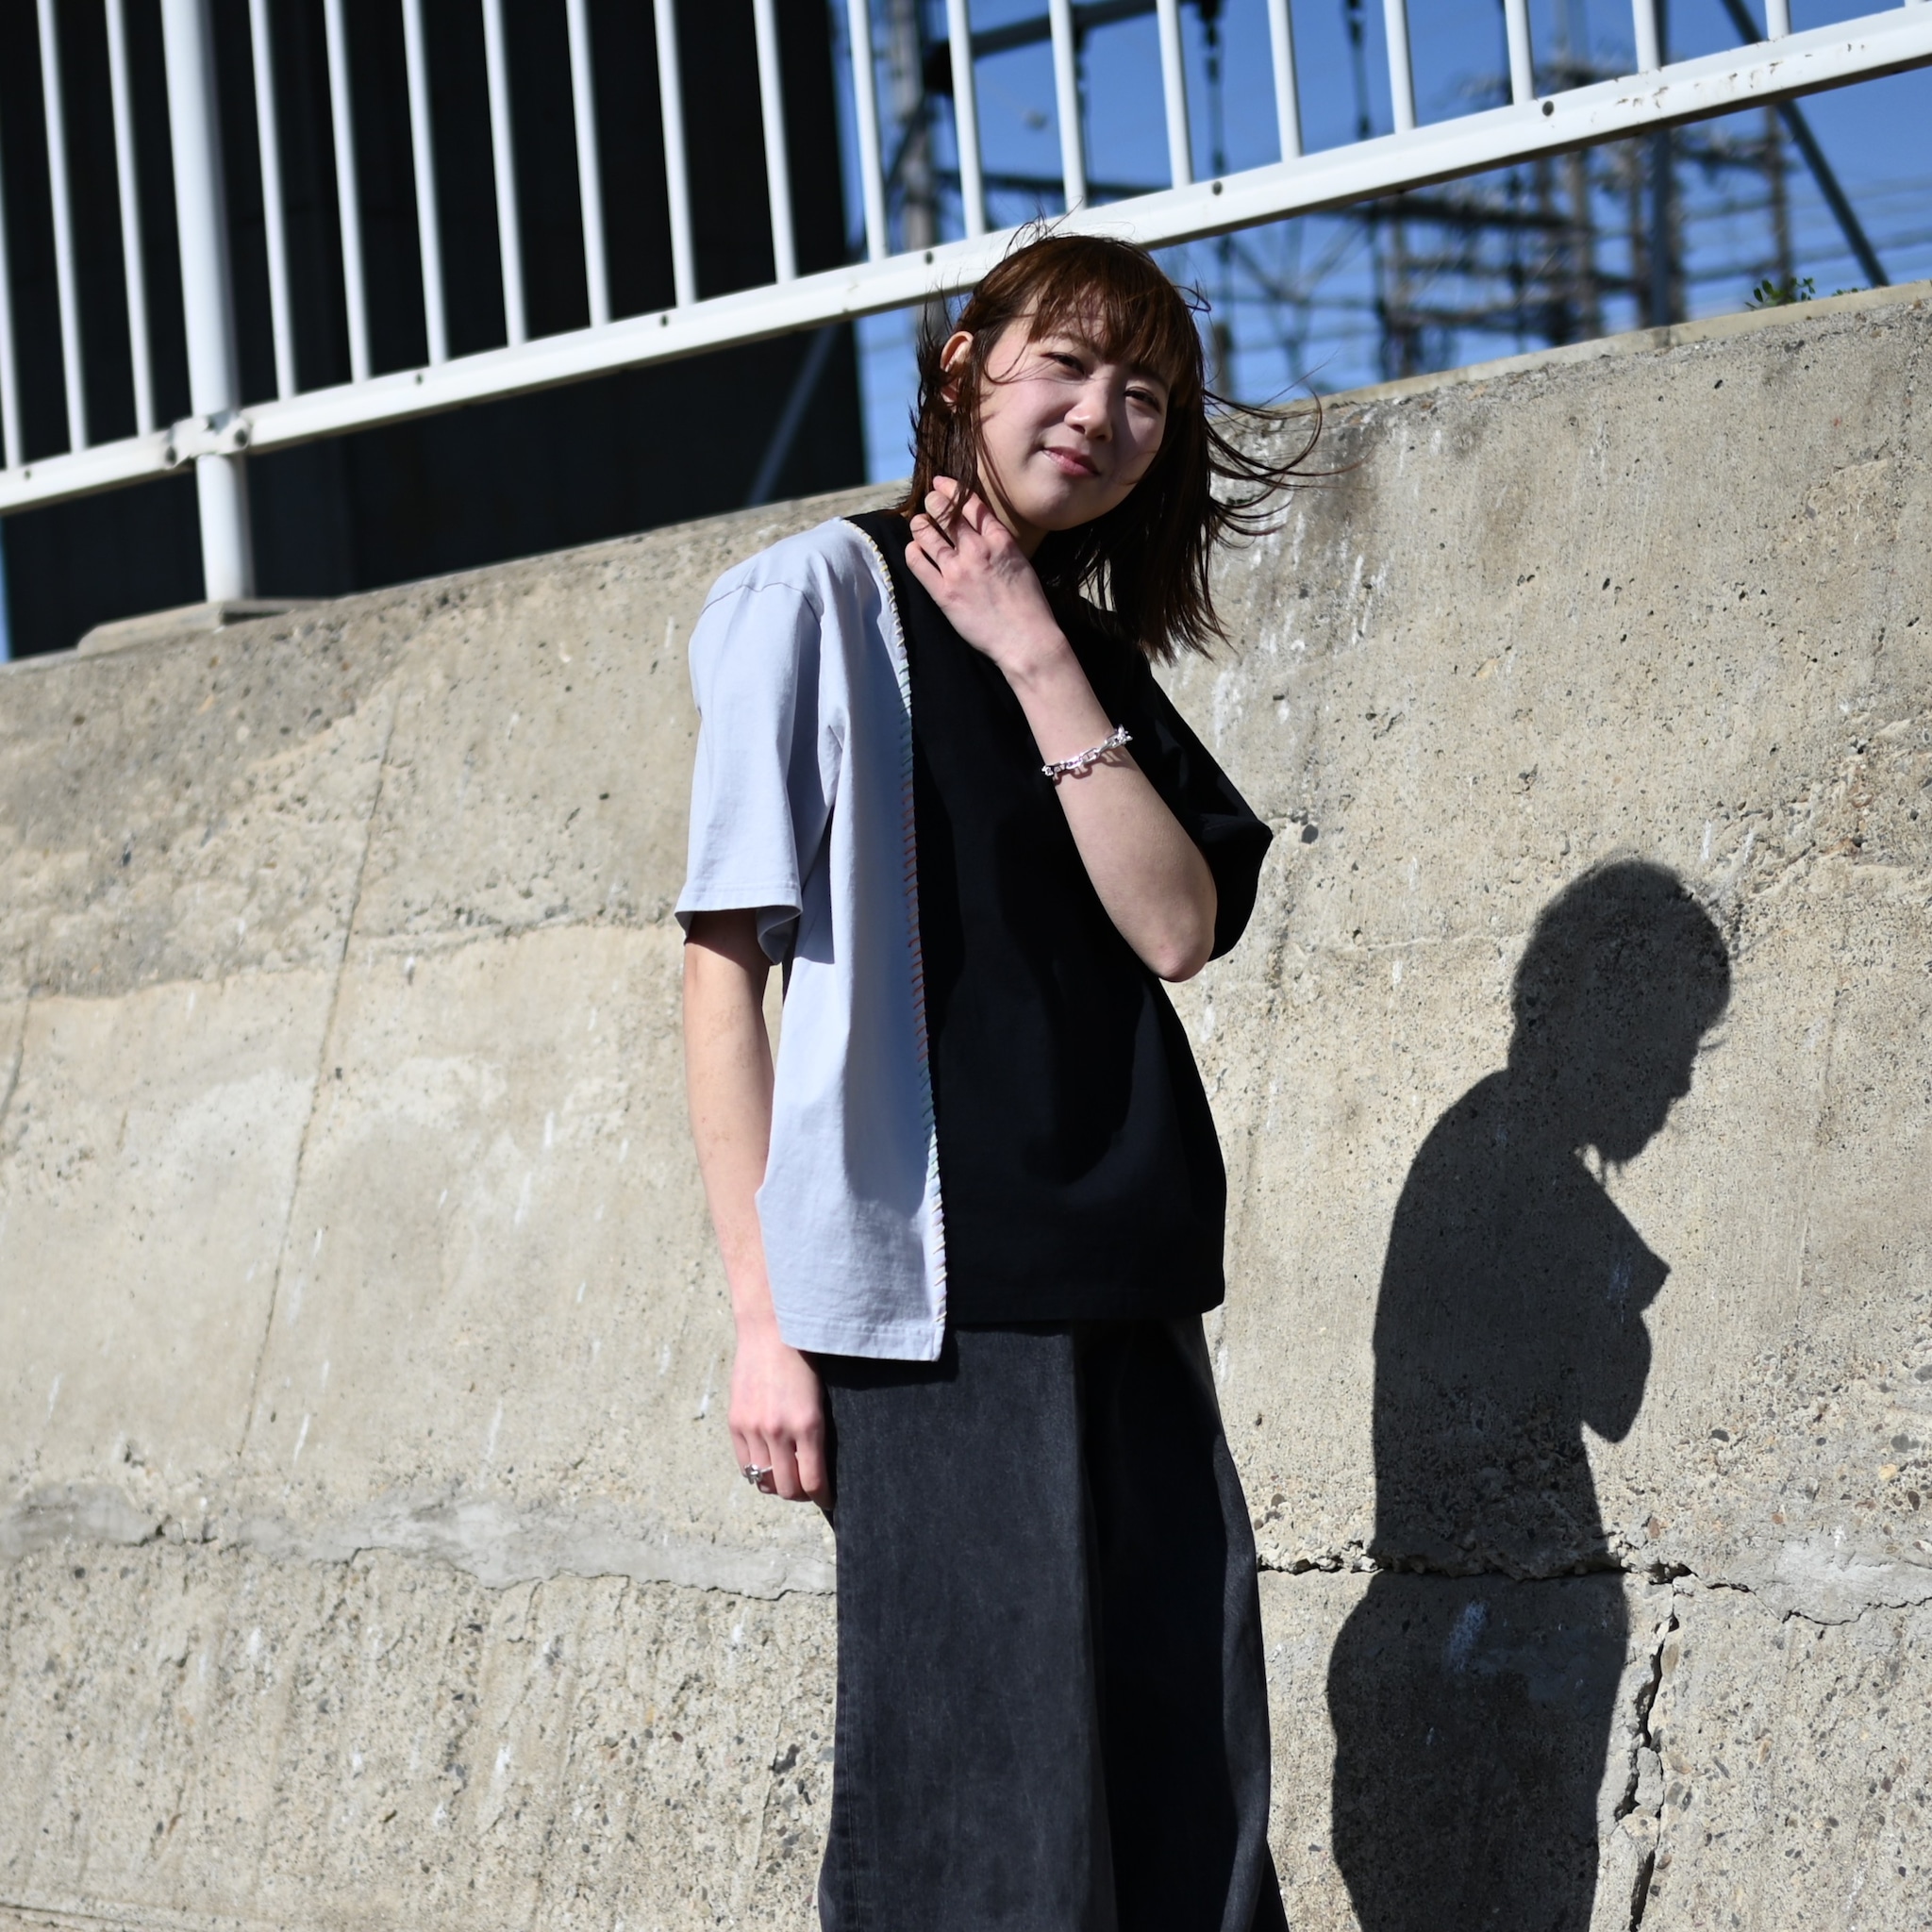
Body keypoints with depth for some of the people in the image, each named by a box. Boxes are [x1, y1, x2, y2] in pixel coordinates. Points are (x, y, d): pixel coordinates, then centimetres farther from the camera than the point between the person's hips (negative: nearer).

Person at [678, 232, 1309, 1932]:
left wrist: (1038, 663, -7)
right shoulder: (820, 599, 0)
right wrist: (765, 1316, -11)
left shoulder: (1097, 658, 17)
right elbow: (725, 968, -5)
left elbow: (1178, 926, 1)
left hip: (1128, 1307, 6)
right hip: (931, 1303, -6)